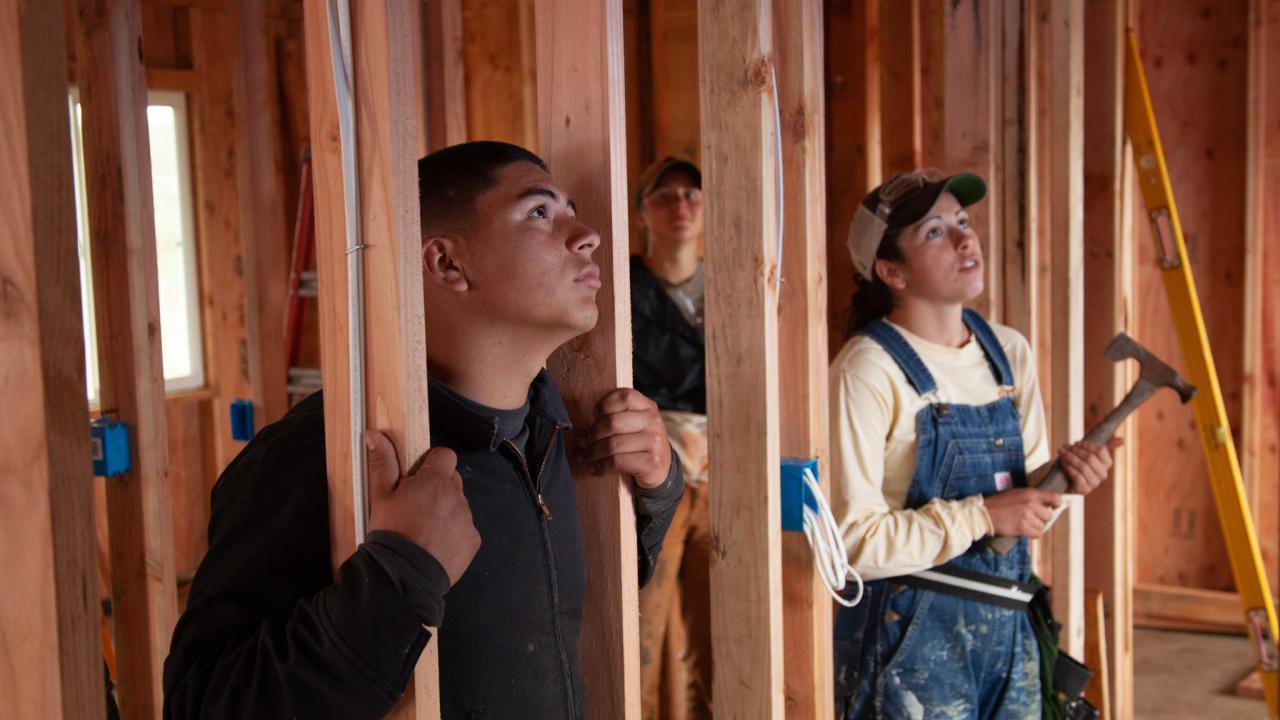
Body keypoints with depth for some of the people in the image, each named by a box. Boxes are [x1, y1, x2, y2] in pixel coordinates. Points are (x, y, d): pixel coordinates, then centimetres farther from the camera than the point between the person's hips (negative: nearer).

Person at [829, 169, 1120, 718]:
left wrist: (1063, 479, -6)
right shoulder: (868, 370, -16)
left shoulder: (1009, 351, 5)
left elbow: (1022, 505, 14)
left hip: (1008, 625, 6)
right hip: (911, 631, -6)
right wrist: (982, 516, -20)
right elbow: (853, 539, -19)